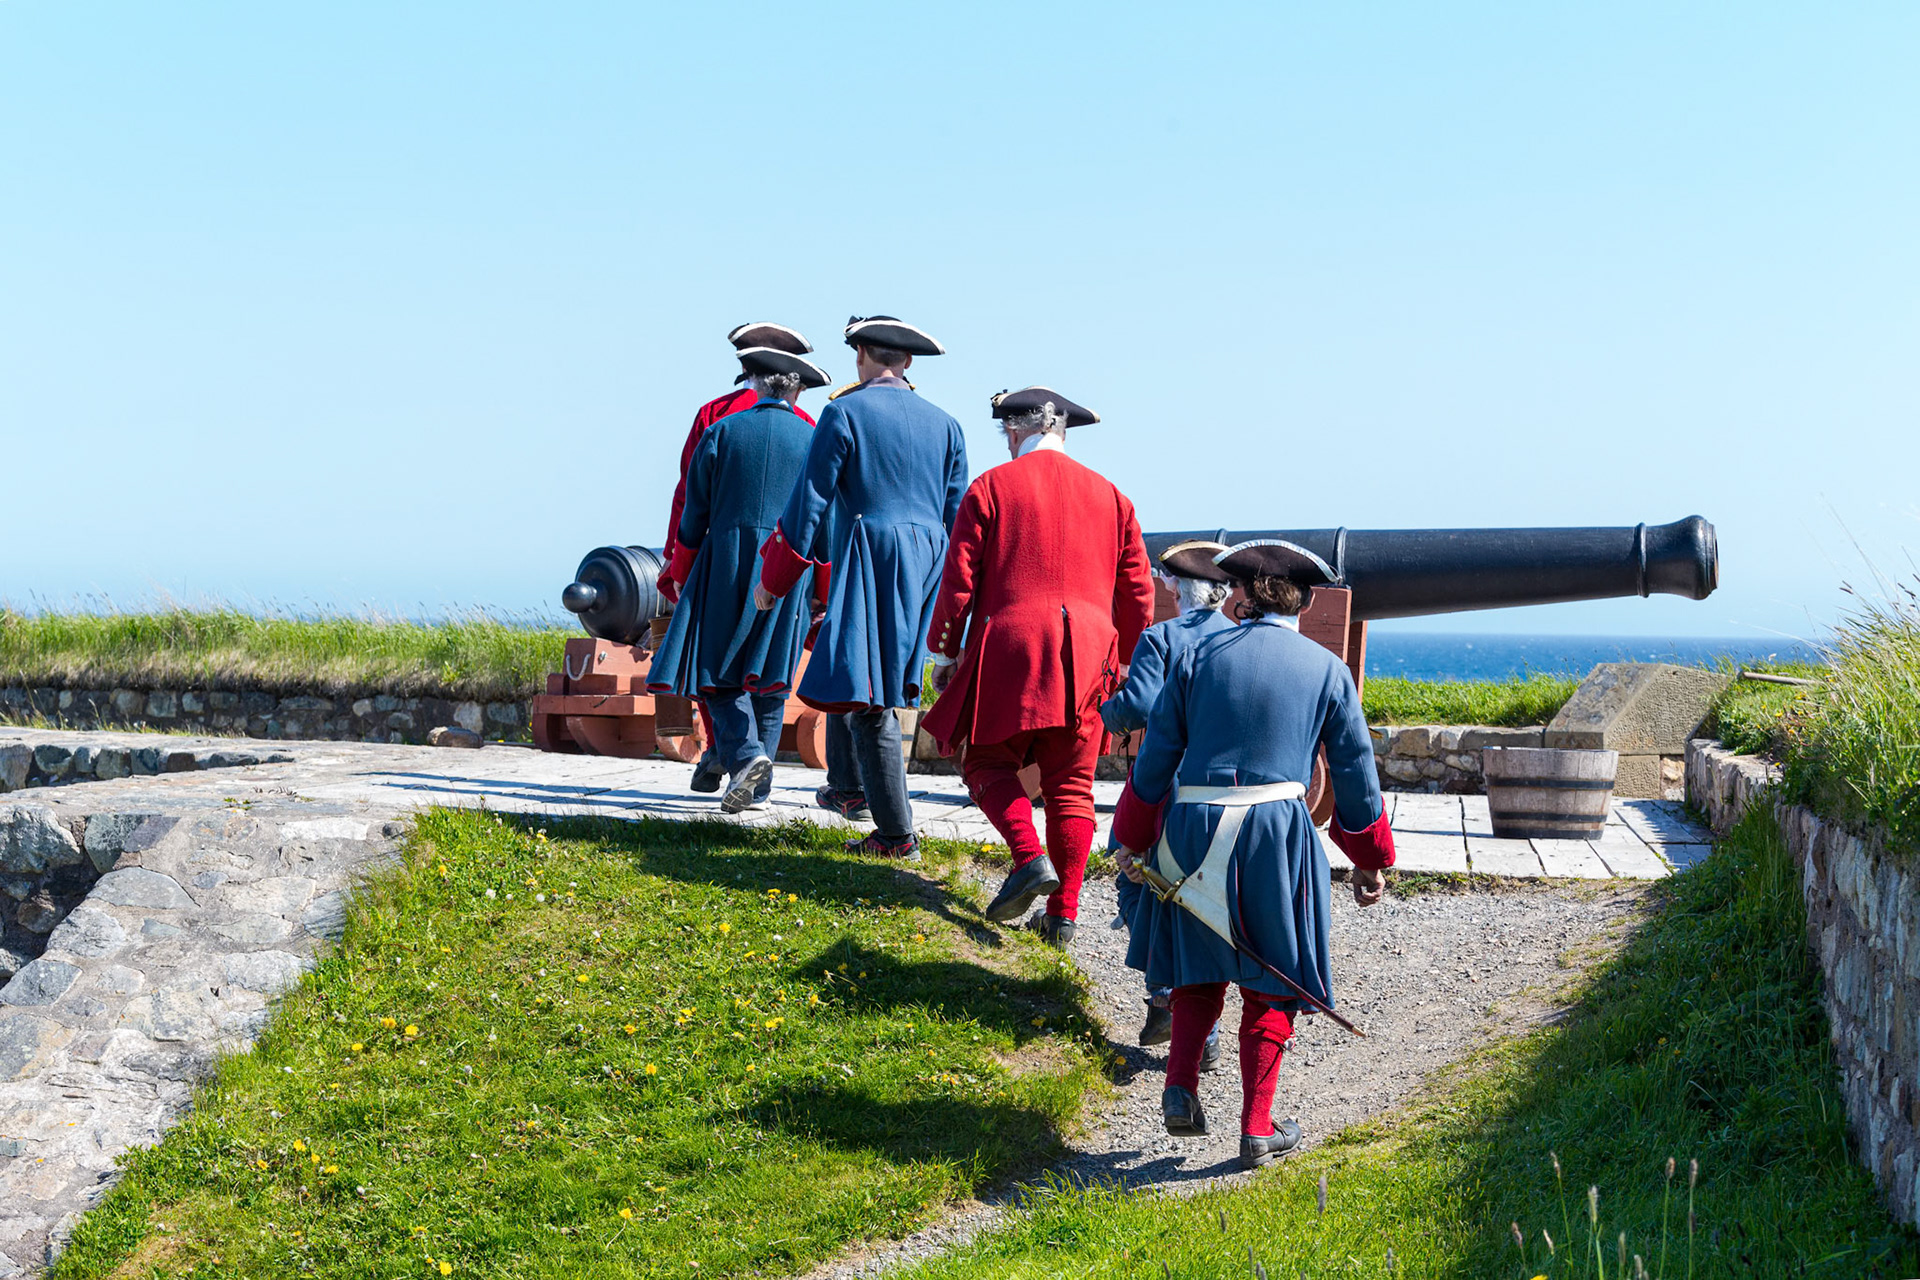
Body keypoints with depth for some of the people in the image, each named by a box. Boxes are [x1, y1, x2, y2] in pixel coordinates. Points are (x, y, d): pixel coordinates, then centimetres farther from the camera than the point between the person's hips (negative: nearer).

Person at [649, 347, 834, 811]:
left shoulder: (722, 431, 1)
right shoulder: (812, 441, 3)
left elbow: (695, 511, 3)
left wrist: (681, 574, 13)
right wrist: (824, 593, 15)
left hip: (726, 566, -1)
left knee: (720, 672, 4)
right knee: (768, 674, 9)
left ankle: (744, 753, -20)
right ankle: (757, 786, 11)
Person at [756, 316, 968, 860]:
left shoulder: (845, 413, -3)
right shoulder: (943, 424, 12)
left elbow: (808, 501, -3)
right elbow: (957, 516, 14)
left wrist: (773, 579, 5)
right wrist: (942, 592, 24)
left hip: (870, 561, -6)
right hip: (927, 567, 6)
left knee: (868, 699, -5)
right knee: (872, 687, 20)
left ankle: (896, 833, -7)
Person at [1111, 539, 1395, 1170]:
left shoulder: (1198, 658, 3)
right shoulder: (1326, 670, 3)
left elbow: (1156, 756, 5)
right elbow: (1355, 771, 8)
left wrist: (1132, 839, 16)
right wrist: (1370, 860, 19)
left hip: (1192, 830, 1)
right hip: (1275, 833, -1)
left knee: (1202, 968, 22)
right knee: (1269, 982, 11)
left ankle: (1180, 1088, 6)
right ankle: (1257, 1129, 11)